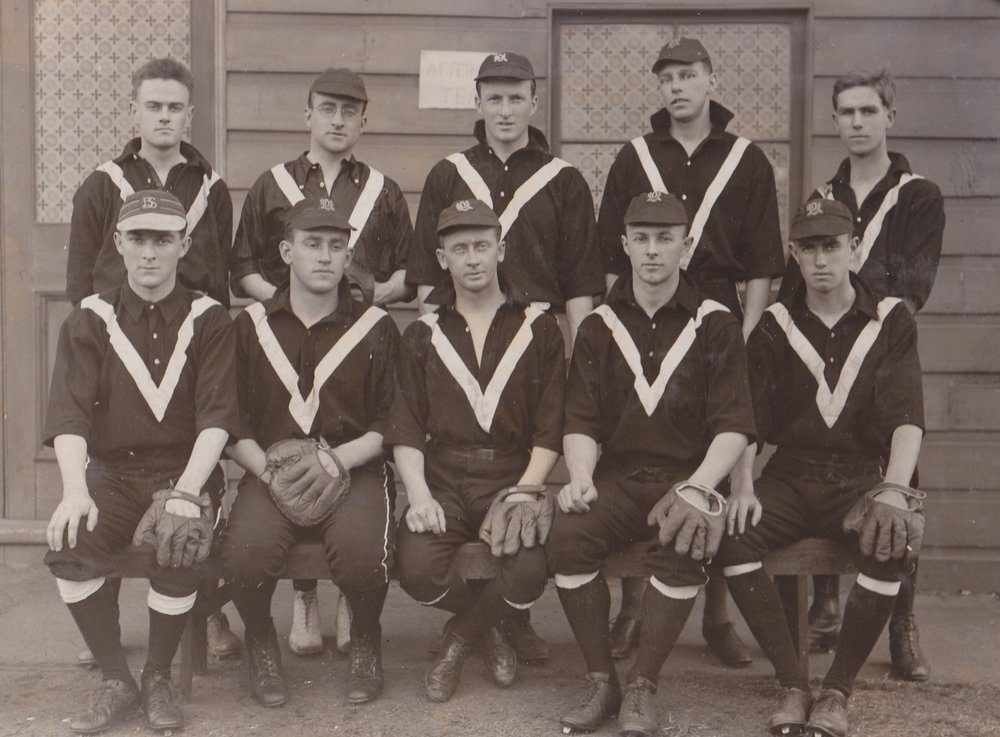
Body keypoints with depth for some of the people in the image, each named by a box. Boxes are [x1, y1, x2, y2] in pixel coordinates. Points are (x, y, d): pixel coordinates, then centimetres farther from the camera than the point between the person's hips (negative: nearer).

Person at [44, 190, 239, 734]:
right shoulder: (89, 320, 6)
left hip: (185, 471, -1)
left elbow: (216, 417, -7)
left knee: (179, 550, -31)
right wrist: (75, 490, -23)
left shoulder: (208, 320, 3)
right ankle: (115, 681, -6)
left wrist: (187, 491, -23)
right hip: (111, 473, 2)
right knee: (68, 548, -26)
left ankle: (158, 678, -5)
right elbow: (68, 416, -6)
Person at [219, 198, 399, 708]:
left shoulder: (375, 328, 8)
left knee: (363, 551, -31)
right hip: (270, 470, 1)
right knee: (246, 551, -29)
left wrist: (335, 460, -13)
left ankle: (365, 641, 5)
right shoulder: (251, 326, 11)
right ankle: (261, 643, 6)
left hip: (354, 470, -1)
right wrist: (268, 469, -10)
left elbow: (393, 423, 2)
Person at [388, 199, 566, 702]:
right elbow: (405, 431, 5)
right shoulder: (422, 335, 13)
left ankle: (461, 637, 6)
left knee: (528, 574, -28)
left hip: (514, 477, -1)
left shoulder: (537, 328, 10)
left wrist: (525, 490, -9)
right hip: (442, 478, 1)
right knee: (418, 570, -27)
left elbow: (551, 428, 5)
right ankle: (490, 627, 9)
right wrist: (418, 495, -11)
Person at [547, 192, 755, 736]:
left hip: (688, 474, -2)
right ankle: (602, 682, -12)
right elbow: (579, 422, 7)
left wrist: (698, 487, -18)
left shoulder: (714, 325, 7)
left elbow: (734, 426, -1)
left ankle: (642, 687, -18)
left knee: (685, 545, -34)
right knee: (567, 536, -28)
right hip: (616, 475, 2)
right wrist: (581, 478, -14)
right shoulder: (599, 327, 13)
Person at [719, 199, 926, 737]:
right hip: (790, 475, 2)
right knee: (731, 536, -28)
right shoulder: (774, 326, 8)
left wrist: (894, 490, -24)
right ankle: (793, 685, -15)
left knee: (891, 544, -34)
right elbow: (749, 417, 1)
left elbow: (907, 417, -7)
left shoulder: (890, 321, 4)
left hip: (862, 476, -1)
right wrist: (742, 486, -17)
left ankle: (837, 692, -16)